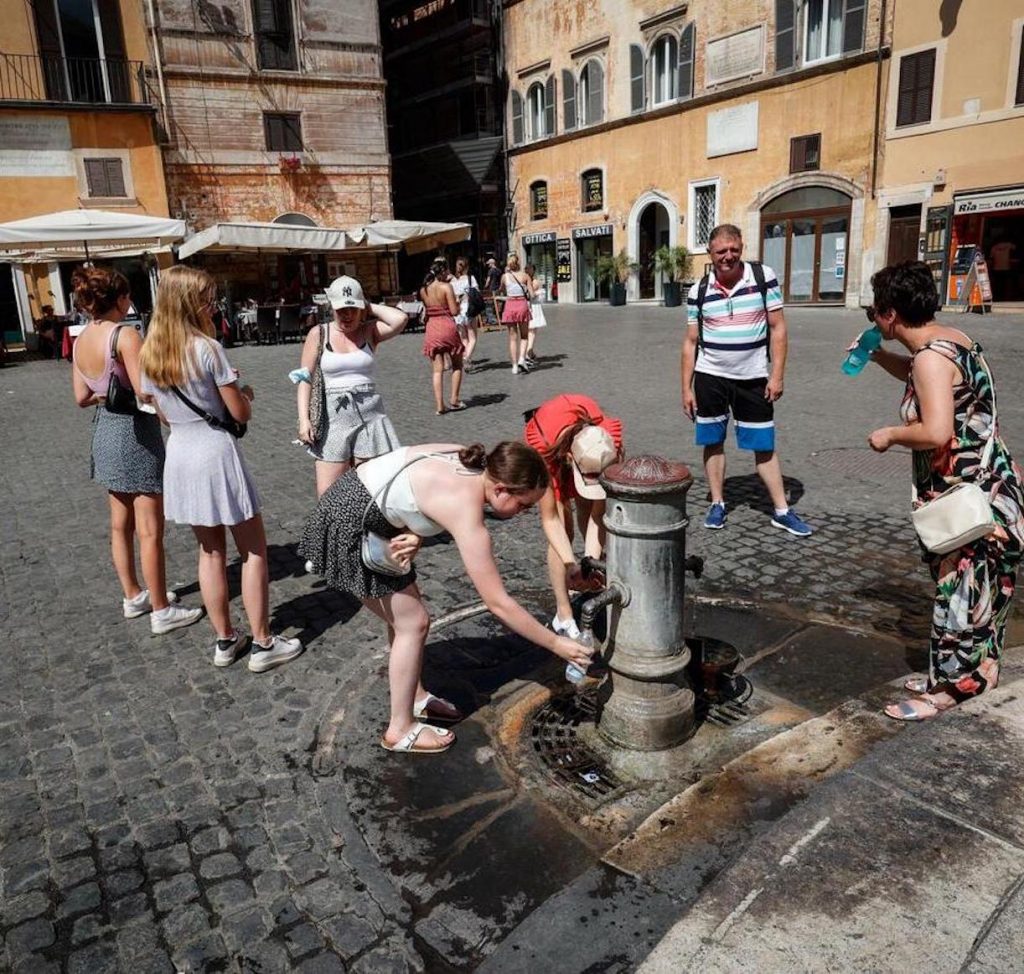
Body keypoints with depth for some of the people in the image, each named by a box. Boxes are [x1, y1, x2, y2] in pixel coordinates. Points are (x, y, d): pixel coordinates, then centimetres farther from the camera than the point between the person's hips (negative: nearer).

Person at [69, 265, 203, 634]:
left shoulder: (81, 340, 5)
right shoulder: (125, 335, -19)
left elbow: (82, 397, 11)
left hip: (105, 429, 9)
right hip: (137, 431, -8)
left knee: (121, 524, 18)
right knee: (149, 530, 0)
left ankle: (133, 596, 32)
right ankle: (161, 611, 9)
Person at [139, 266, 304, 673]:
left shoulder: (149, 354, 4)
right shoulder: (207, 349, -15)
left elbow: (163, 412, 13)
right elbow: (242, 414, -10)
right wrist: (243, 392, 10)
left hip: (179, 453, 7)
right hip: (216, 452, -7)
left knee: (210, 552, 18)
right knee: (254, 552, 6)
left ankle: (225, 640, 26)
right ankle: (263, 644, 11)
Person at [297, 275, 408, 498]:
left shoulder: (370, 331, 6)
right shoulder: (318, 334, 5)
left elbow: (401, 319, -14)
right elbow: (305, 378, 4)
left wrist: (371, 308, 0)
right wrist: (303, 419, -7)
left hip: (369, 415, 0)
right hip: (332, 416, 0)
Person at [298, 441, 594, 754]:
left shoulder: (468, 461, -4)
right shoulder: (467, 516, -26)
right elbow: (499, 604, -22)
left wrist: (413, 536, -15)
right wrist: (556, 644, -13)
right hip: (348, 526, -9)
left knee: (402, 614, 18)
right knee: (413, 623, 0)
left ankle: (416, 698, 34)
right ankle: (400, 730, 13)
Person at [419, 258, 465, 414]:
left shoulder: (423, 290, 6)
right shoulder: (446, 287, -9)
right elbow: (454, 311, -13)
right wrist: (458, 303, 9)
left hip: (431, 329, 4)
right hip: (447, 327, -4)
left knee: (437, 369, 4)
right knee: (457, 365, 15)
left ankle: (439, 405, -1)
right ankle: (454, 400, 11)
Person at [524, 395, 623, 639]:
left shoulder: (609, 442, -38)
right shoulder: (542, 448, -44)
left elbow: (599, 513, -30)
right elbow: (550, 519, -34)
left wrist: (591, 561, -38)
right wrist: (571, 565, -42)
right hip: (551, 445, -2)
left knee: (588, 514, 2)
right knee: (563, 528, -14)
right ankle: (563, 615, -5)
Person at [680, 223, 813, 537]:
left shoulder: (763, 277, -5)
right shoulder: (699, 290, -1)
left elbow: (778, 328, -4)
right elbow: (691, 342, 4)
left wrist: (777, 375, -10)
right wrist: (686, 388, 0)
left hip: (753, 378, -1)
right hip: (710, 378, 1)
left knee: (764, 446, 6)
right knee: (713, 442, 8)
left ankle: (782, 511, 15)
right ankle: (717, 504, 23)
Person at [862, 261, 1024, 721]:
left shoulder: (931, 355, -22)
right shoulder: (945, 339, 9)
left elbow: (936, 432, -33)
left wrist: (889, 434, -15)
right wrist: (878, 355, 20)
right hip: (979, 489, 10)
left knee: (958, 592, 2)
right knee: (972, 590, 20)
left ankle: (948, 687, 16)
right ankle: (976, 669, 35)